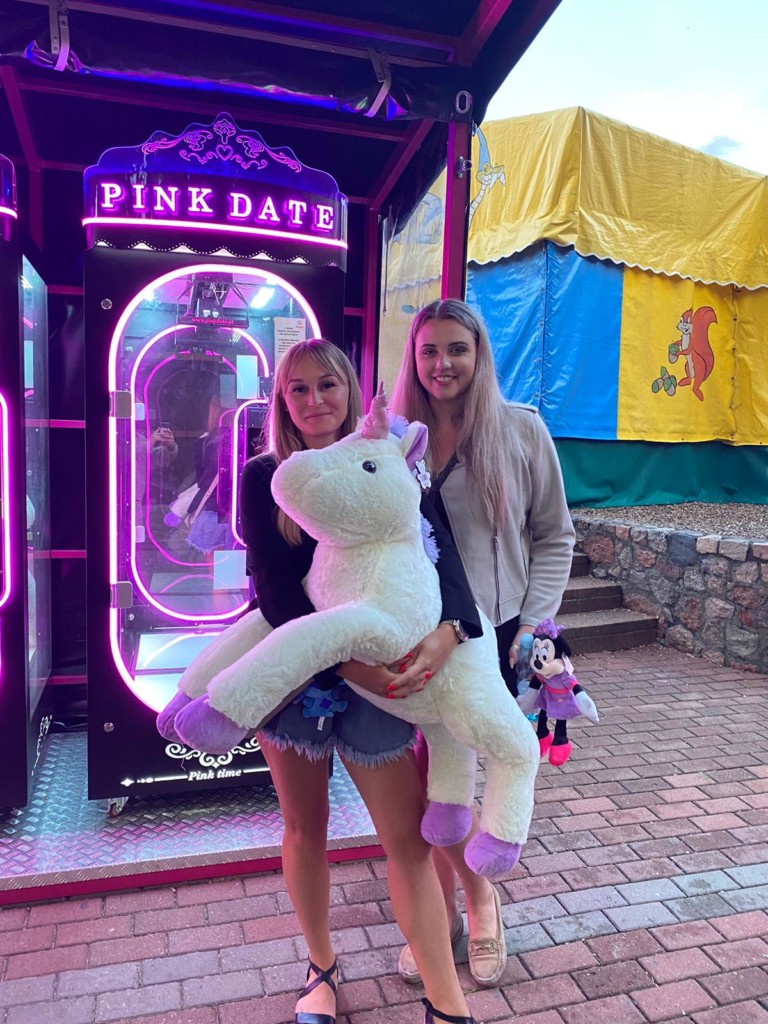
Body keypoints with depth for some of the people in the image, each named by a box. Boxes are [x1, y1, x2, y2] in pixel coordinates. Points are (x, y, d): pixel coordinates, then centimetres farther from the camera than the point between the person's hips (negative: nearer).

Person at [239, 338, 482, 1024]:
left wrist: (450, 629, -32)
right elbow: (273, 587, -10)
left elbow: (437, 550, -11)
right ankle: (321, 967, 39)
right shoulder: (264, 478, -1)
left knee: (409, 836, 2)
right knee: (304, 826, 16)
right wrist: (343, 660, -24)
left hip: (377, 676, 0)